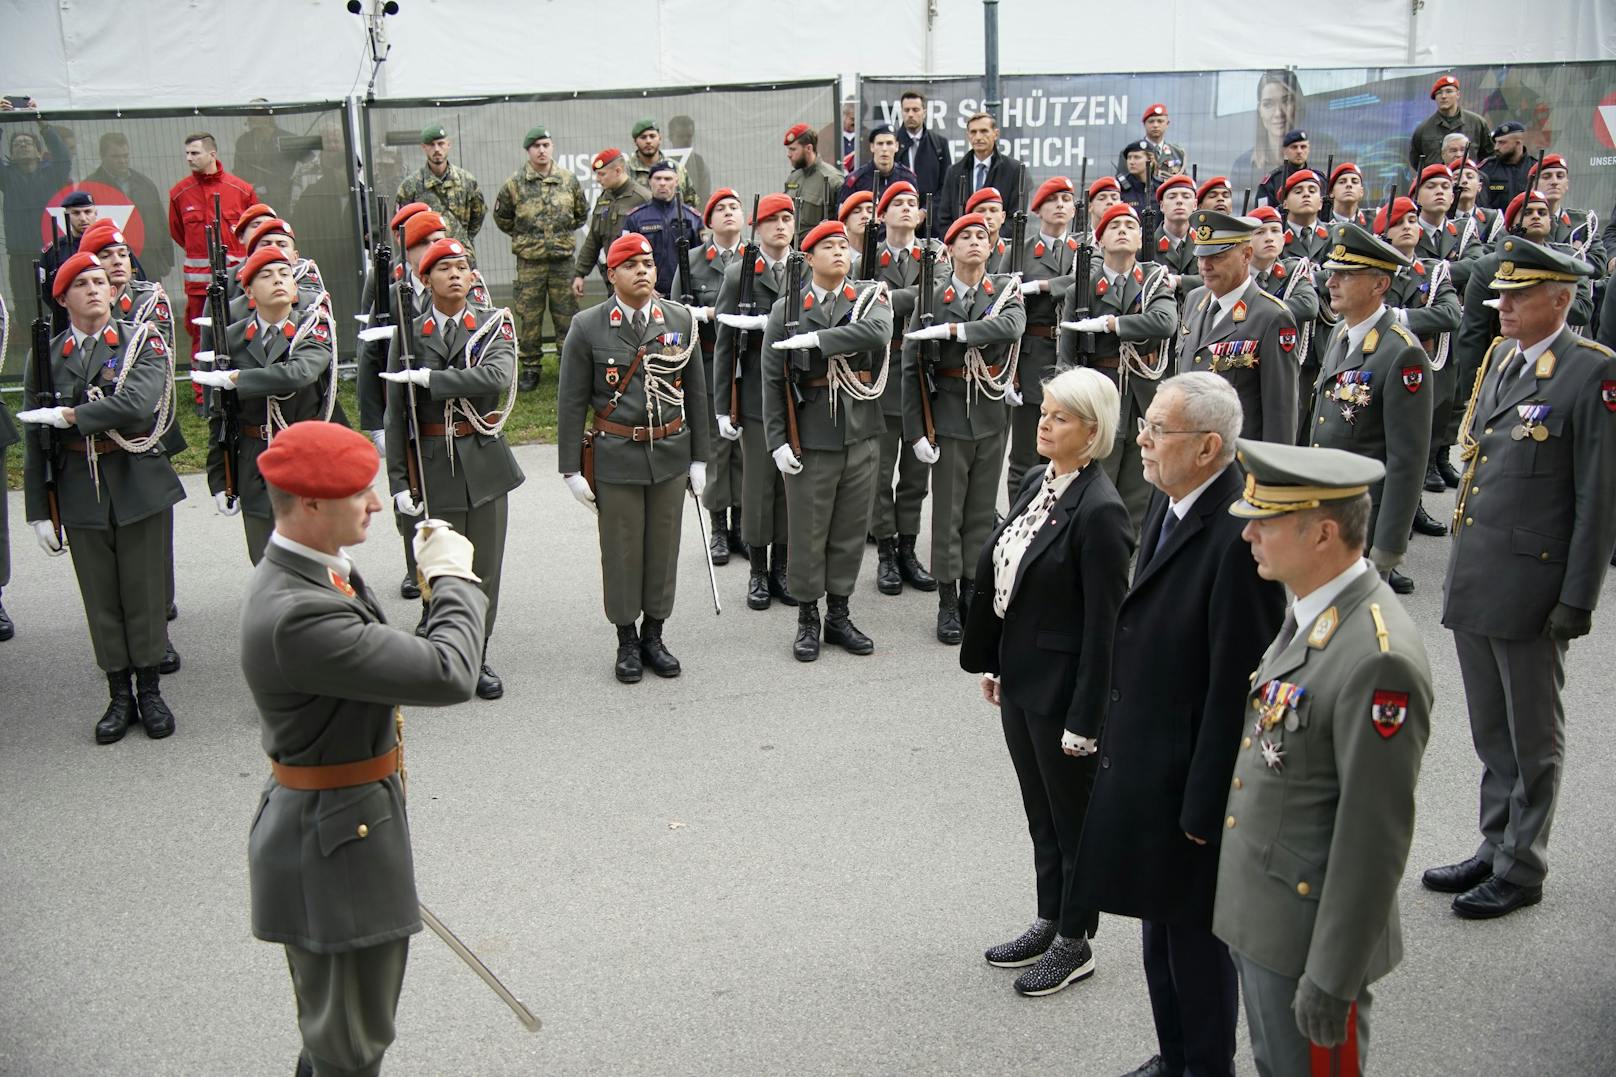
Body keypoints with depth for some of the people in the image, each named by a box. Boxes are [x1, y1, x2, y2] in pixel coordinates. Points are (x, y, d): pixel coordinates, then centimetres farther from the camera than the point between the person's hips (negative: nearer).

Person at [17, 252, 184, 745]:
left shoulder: (142, 342, -2)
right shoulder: (47, 356, 5)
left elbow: (137, 404, -20)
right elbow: (36, 441, 5)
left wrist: (69, 416, -14)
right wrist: (39, 510, 3)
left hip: (139, 484, -2)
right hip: (80, 492, 2)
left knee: (145, 591, 6)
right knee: (101, 597, 7)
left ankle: (149, 691, 20)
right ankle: (119, 697, 19)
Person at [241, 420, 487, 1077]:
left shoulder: (311, 571, 0)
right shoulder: (294, 615, -33)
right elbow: (449, 675, -32)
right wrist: (453, 579, -20)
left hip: (343, 823, 10)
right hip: (334, 845, -10)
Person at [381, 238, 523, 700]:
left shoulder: (494, 324, 1)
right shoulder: (408, 333, -1)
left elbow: (498, 377, -19)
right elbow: (395, 414, -1)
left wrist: (429, 377, -22)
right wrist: (399, 480, -6)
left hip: (485, 459, 2)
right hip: (433, 463, -1)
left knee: (485, 567, 8)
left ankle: (476, 658, 24)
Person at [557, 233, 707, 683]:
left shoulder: (681, 321, 2)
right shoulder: (587, 327, -5)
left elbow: (696, 393, 8)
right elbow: (571, 402, -2)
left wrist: (699, 458, 7)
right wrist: (571, 469, -5)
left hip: (671, 453, 2)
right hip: (615, 456, -2)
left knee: (664, 546, 10)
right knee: (621, 550, 6)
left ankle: (653, 636, 26)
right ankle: (627, 641, 21)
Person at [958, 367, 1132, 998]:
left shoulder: (1099, 510, -22)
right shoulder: (1036, 482, 3)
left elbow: (1104, 624, -20)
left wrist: (1085, 719, -19)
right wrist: (991, 661, 14)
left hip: (1064, 689, -8)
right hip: (1020, 679, 8)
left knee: (1073, 819, 11)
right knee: (1041, 812, 21)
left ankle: (1074, 944, 28)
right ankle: (1049, 922, 38)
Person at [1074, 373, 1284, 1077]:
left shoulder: (1239, 534, -26)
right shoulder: (1167, 504, 2)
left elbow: (1236, 683, -23)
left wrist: (1205, 803, -18)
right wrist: (1118, 738, 13)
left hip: (1191, 774, -9)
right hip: (1142, 758, 9)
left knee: (1195, 931, 10)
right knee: (1158, 920, 22)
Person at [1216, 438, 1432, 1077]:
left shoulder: (1378, 660, -27)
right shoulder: (1310, 613, 3)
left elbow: (1375, 836, -24)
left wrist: (1333, 978, -19)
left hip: (1309, 934, -9)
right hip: (1257, 915, 9)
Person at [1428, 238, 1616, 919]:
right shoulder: (1499, 357, 10)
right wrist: (1462, 567, 16)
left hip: (1532, 587, -7)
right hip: (1473, 582, 7)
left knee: (1532, 737, 7)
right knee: (1491, 734, 18)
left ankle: (1522, 868, 20)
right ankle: (1495, 849, 32)